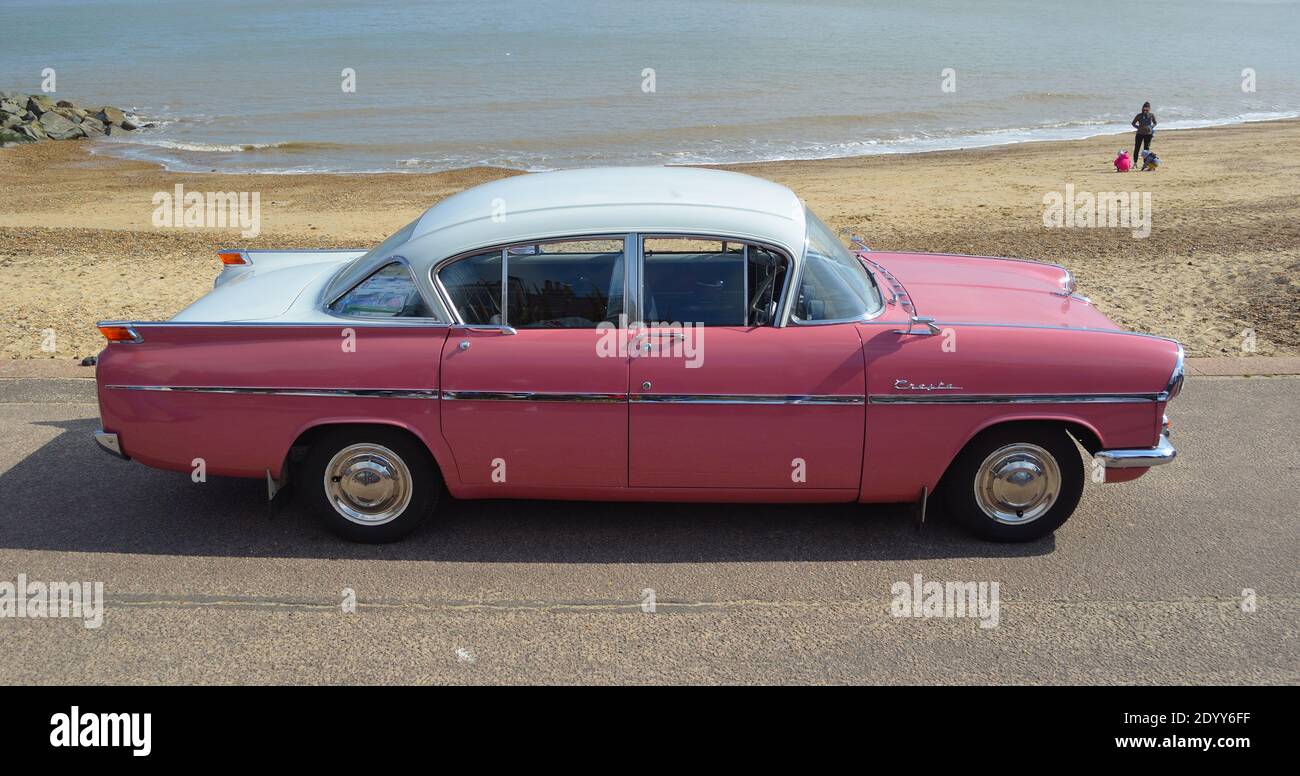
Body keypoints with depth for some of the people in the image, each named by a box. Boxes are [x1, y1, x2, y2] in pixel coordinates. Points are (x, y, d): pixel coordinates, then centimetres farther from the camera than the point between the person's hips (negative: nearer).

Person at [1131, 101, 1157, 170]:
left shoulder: (1151, 115, 0)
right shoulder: (1139, 116, -2)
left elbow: (1155, 123, 13)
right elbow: (1133, 123, 9)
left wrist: (1151, 127, -7)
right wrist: (1139, 127, -7)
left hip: (1148, 134, 0)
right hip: (1140, 134, 0)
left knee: (1146, 149, 1)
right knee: (1136, 148, -3)